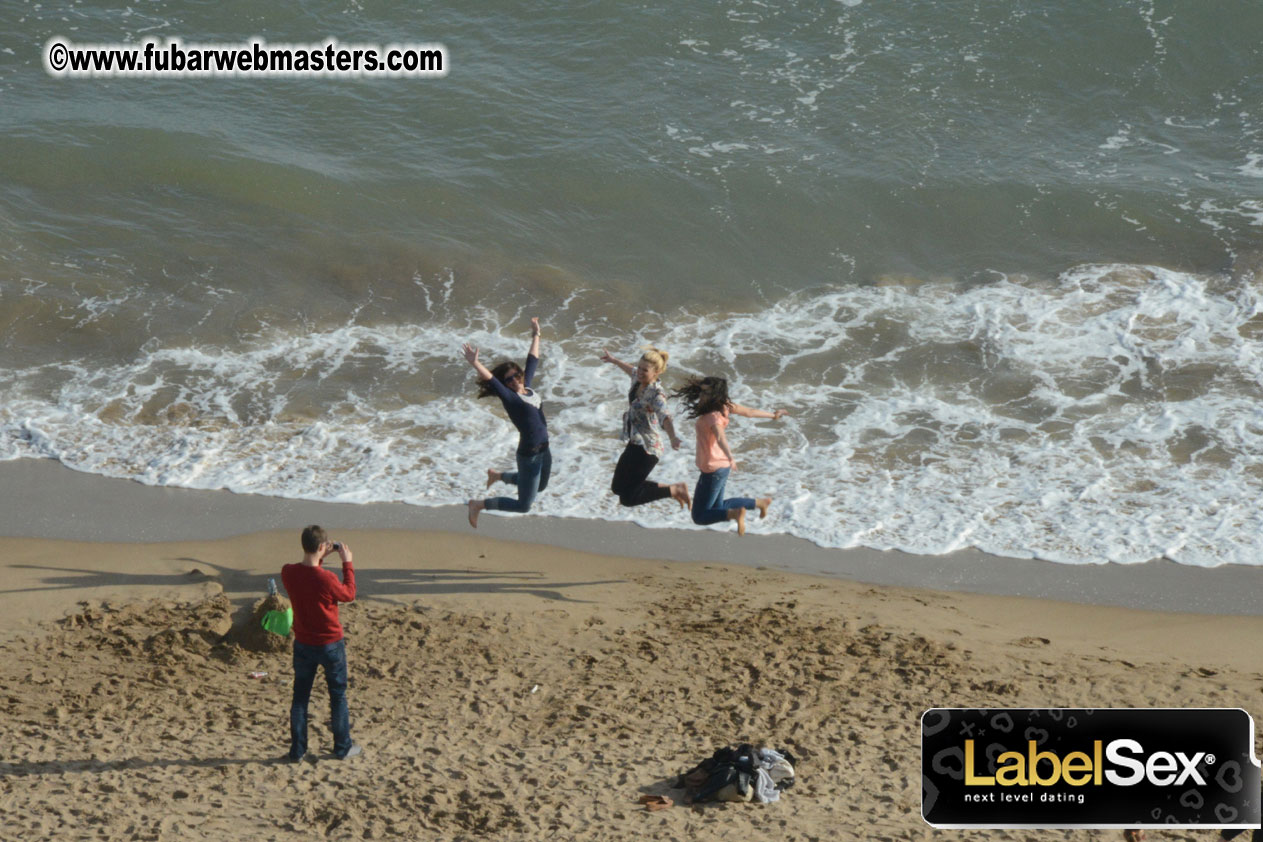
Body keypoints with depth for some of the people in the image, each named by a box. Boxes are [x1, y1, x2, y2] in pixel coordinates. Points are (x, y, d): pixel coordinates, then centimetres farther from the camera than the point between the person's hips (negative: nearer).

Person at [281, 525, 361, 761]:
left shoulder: (288, 573, -11)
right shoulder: (326, 579, -26)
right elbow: (349, 594, -6)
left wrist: (320, 557, 11)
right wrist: (347, 563, -1)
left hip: (303, 644, 4)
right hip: (330, 644, -4)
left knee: (300, 697, 14)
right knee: (338, 696, 13)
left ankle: (297, 750, 18)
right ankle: (343, 747, 23)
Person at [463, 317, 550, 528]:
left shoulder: (528, 387, 3)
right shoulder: (509, 398, -17)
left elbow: (532, 361, 16)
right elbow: (491, 381, -32)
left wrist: (536, 335, 25)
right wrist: (475, 363, -46)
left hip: (543, 450, 8)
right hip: (529, 454, -8)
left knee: (540, 486, 33)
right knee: (523, 505, 1)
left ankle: (498, 476, 43)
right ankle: (478, 505, 13)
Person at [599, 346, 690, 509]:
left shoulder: (656, 394, -24)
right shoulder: (638, 380, 0)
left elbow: (664, 416, -43)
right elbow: (632, 370, 26)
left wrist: (673, 437, -62)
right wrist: (613, 360, 43)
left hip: (647, 448, -9)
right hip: (635, 443, 9)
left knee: (628, 498, -8)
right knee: (618, 487, 21)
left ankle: (675, 490, 4)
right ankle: (674, 490, 28)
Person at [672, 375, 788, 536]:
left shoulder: (713, 416, -26)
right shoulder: (724, 405, -4)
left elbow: (720, 436, -45)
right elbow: (749, 412, 8)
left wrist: (729, 457, -61)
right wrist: (773, 415, 23)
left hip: (713, 470, -9)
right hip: (721, 466, 9)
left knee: (700, 516, -2)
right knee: (717, 507, 28)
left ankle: (734, 513, -20)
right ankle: (760, 502, 28)